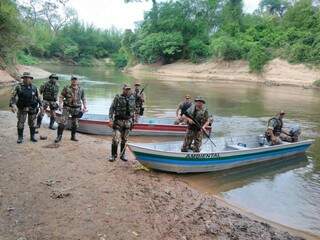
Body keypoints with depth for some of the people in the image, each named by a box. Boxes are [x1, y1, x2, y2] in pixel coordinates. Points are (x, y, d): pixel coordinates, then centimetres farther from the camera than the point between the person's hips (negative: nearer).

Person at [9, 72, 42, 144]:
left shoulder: (34, 88, 4)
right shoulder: (18, 87, -5)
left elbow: (38, 97, 12)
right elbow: (13, 96, -7)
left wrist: (41, 105, 7)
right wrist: (13, 105, -20)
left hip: (32, 109, 2)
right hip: (22, 109, -2)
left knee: (32, 123, 10)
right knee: (20, 123, 3)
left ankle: (32, 136, 23)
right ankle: (20, 137, 16)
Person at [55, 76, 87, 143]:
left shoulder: (81, 89, 5)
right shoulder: (66, 88, -3)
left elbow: (83, 99, 13)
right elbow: (61, 97, -1)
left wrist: (85, 107, 7)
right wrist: (60, 104, -12)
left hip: (76, 109, 3)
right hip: (67, 107, -2)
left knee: (75, 123, 10)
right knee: (62, 122, -9)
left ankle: (73, 136, 25)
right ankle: (59, 136, 1)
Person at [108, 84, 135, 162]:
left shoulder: (132, 99, 6)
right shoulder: (117, 98, -6)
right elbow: (111, 109, -6)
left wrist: (132, 121, 14)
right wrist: (110, 120, -14)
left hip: (128, 121, 4)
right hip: (118, 121, -4)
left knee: (124, 139, 11)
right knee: (116, 139, -7)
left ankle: (122, 155, 22)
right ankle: (113, 155, 5)